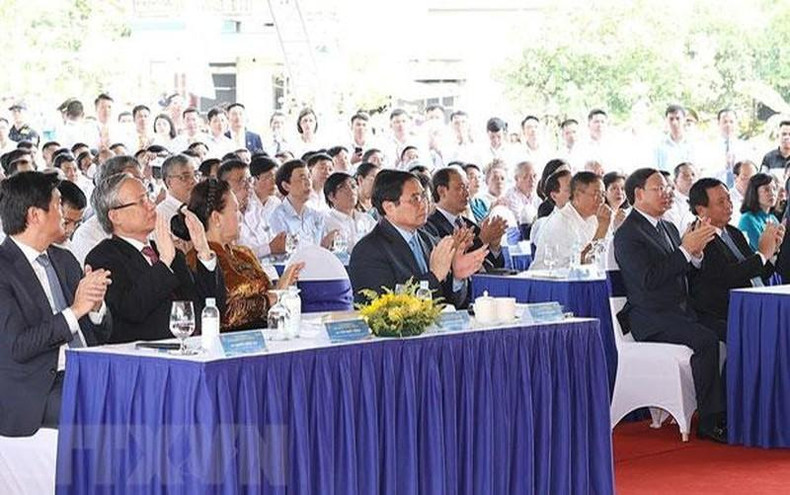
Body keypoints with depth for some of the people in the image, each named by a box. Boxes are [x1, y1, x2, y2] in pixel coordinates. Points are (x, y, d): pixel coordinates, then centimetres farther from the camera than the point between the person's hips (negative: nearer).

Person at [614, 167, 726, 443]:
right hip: (651, 319, -8)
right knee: (706, 340, -30)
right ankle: (710, 422, -26)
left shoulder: (669, 228, 20)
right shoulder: (627, 234, -7)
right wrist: (685, 249, -18)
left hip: (680, 312, 8)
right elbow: (649, 279, -19)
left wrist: (697, 252, -1)